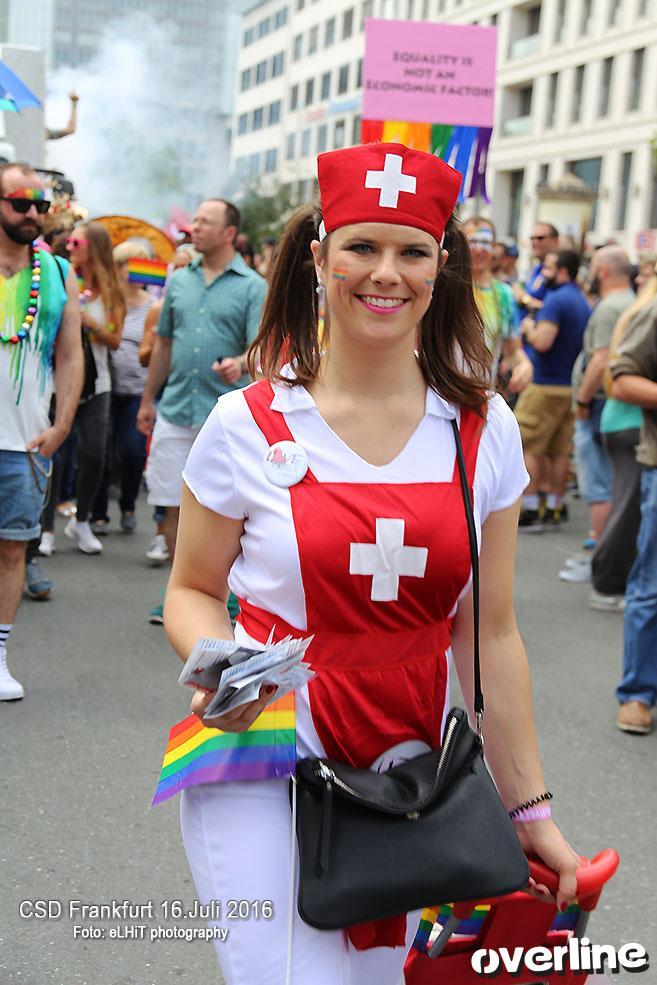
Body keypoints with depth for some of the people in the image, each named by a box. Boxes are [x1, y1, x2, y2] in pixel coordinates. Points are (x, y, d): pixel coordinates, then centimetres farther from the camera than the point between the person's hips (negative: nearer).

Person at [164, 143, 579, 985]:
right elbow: (191, 590, 3)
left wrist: (530, 808, 5)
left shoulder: (484, 431, -1)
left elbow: (491, 635, 3)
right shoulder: (248, 426, -9)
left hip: (411, 778, 3)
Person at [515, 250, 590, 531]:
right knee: (560, 450, 10)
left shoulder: (555, 300, -14)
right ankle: (553, 509, 13)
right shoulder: (583, 302, 15)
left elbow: (543, 341, -23)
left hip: (547, 385, -9)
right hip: (572, 386, 9)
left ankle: (529, 510, -4)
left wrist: (529, 328, -4)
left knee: (527, 447, -3)